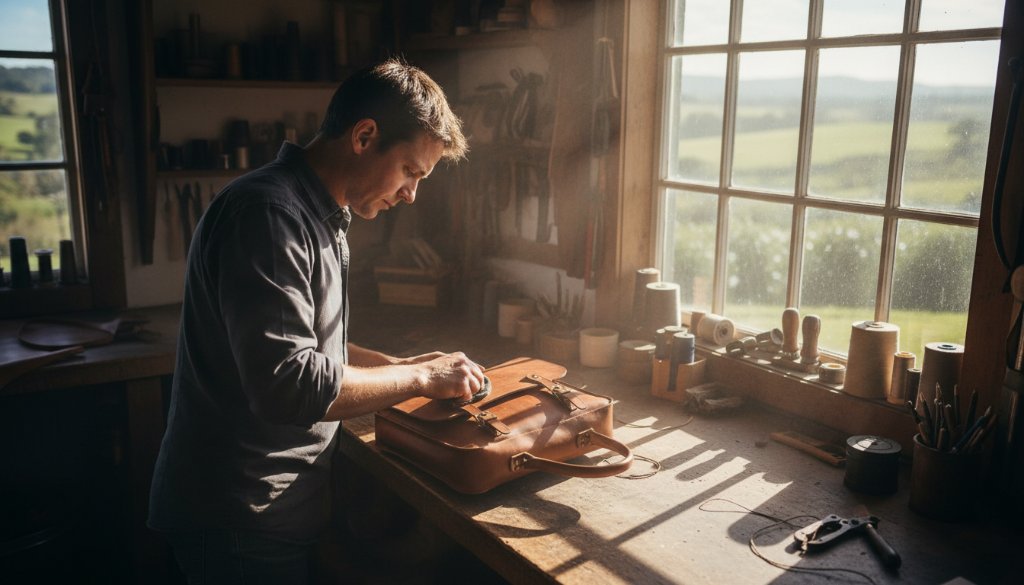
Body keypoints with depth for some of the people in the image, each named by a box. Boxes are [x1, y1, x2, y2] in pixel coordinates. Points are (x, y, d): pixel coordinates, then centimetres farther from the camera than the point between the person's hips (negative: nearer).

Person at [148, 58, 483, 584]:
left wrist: (398, 365, 5)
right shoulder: (268, 214, -24)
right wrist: (419, 378, -19)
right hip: (240, 519, -9)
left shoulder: (317, 215, 10)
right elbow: (289, 385, -31)